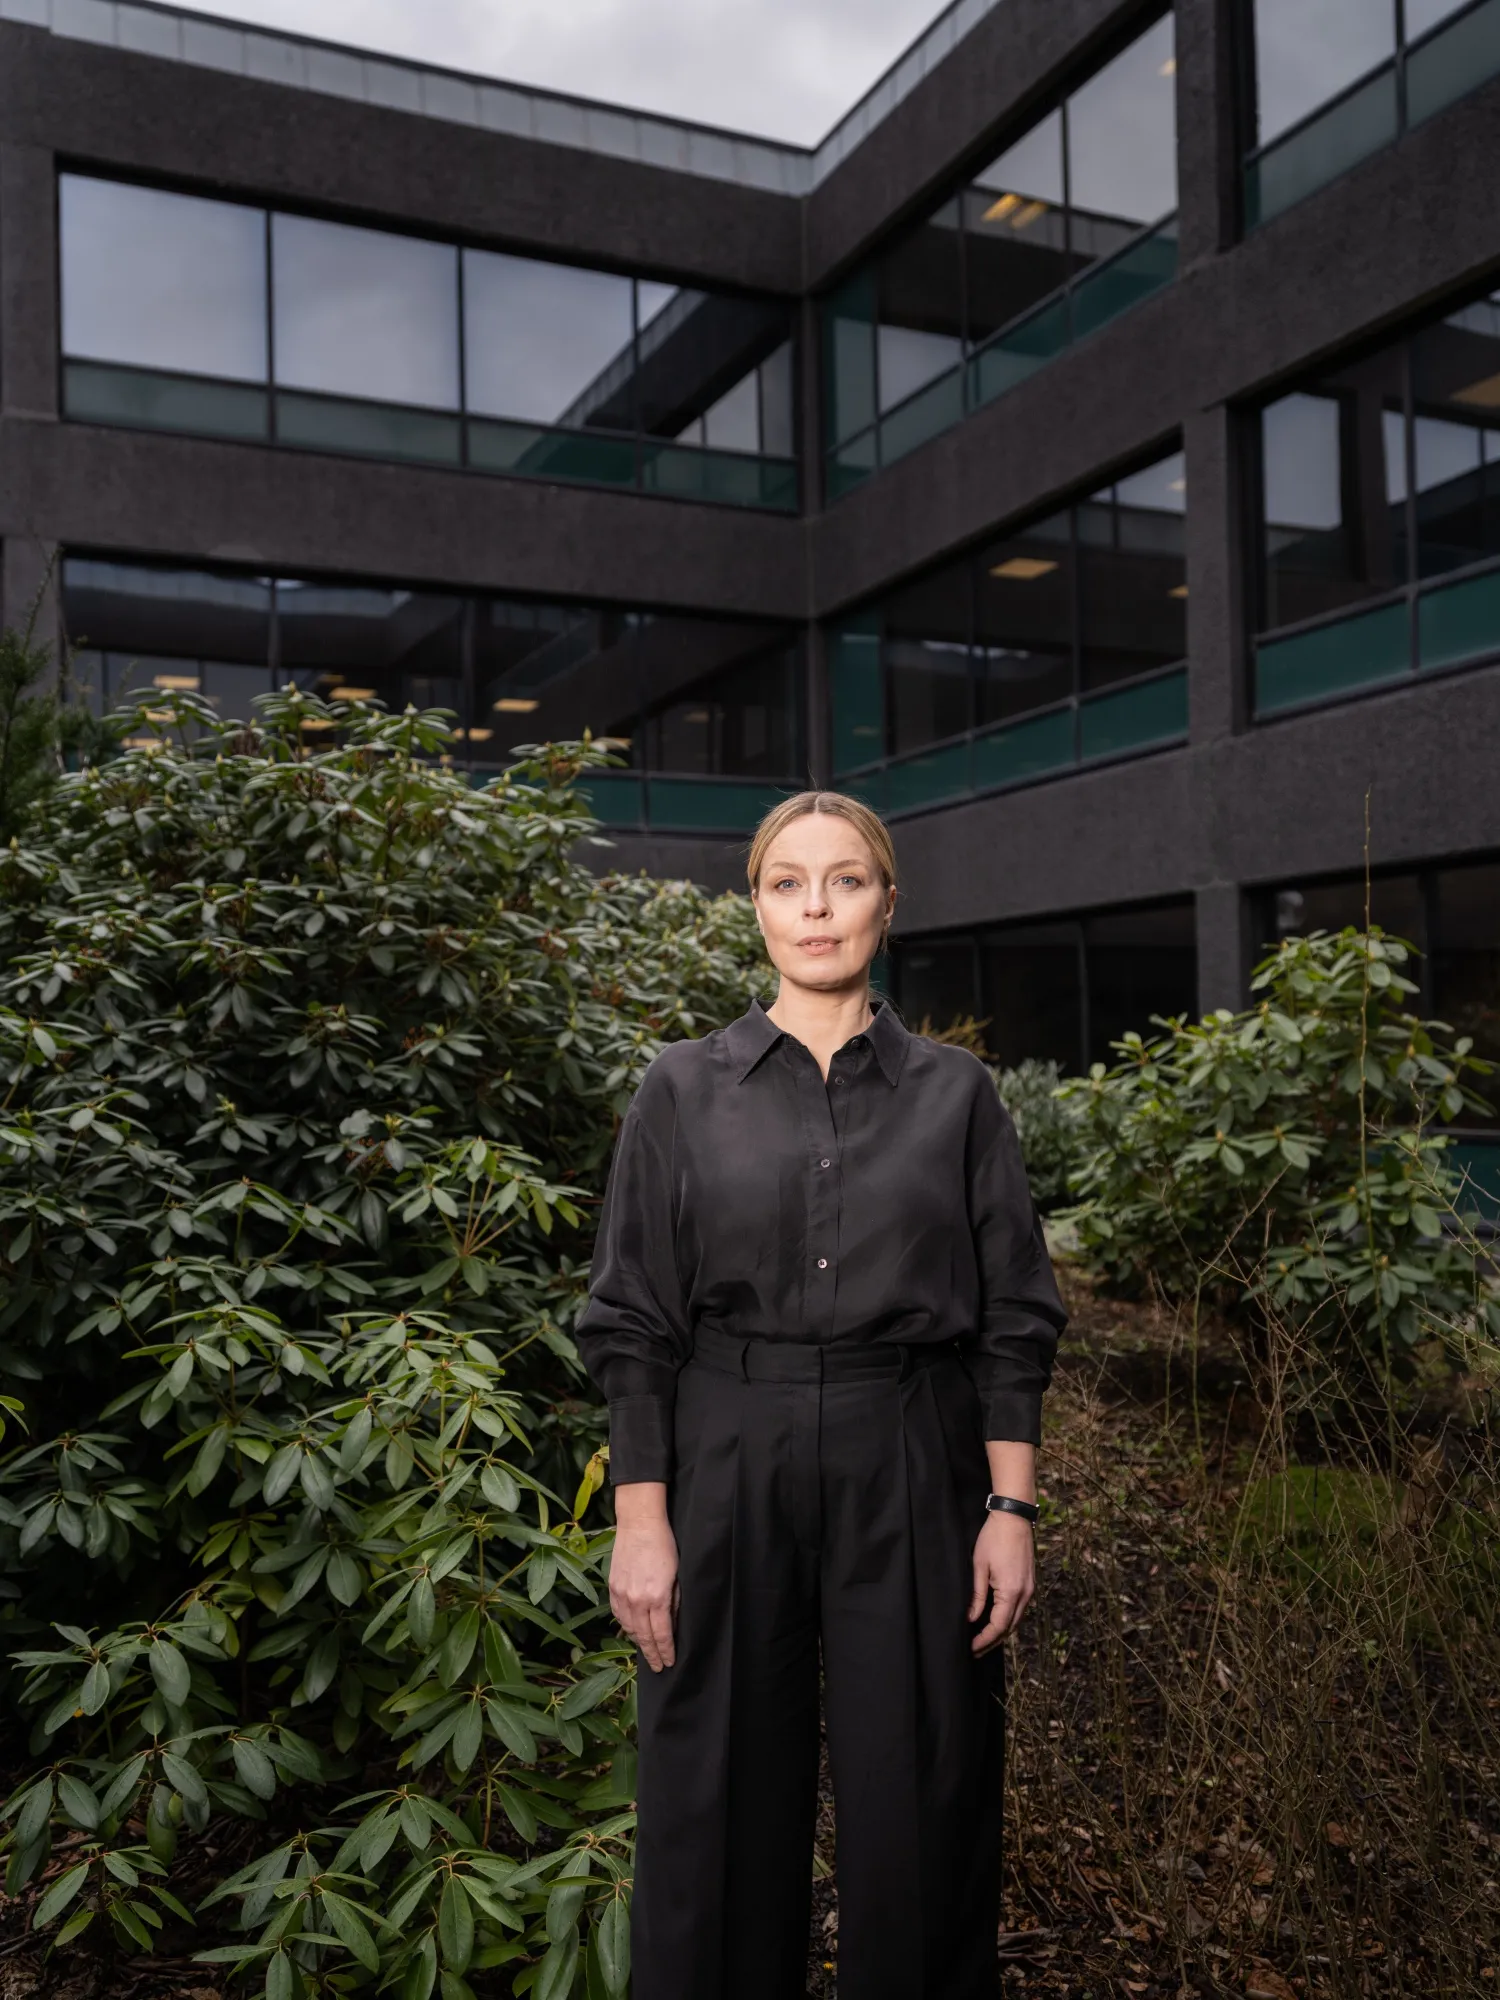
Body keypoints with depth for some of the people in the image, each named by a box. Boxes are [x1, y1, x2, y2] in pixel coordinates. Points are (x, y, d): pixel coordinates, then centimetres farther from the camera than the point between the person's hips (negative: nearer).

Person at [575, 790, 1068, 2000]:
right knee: (722, 1805, 10)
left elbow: (1014, 1319, 3)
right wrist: (641, 1523, -5)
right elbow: (634, 1324, 0)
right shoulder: (684, 1091, 0)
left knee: (920, 1803, 9)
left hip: (910, 1473, 0)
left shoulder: (955, 1093, 2)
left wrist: (1012, 1509, -4)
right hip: (728, 1469, 0)